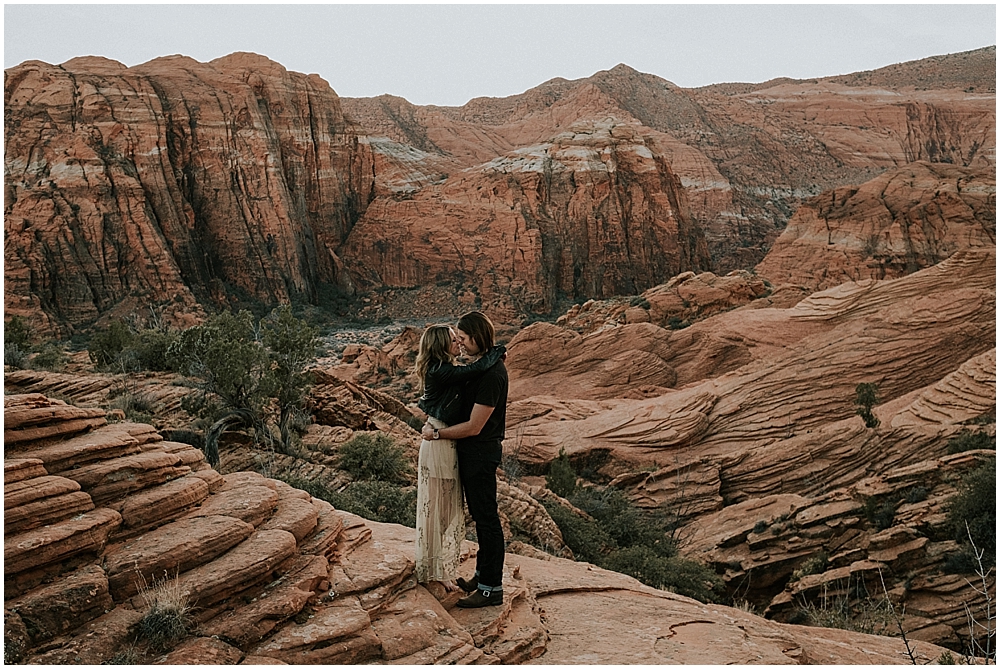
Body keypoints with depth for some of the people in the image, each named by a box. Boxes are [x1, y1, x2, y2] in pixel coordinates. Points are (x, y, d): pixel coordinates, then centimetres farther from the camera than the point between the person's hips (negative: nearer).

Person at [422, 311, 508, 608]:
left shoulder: (491, 375, -26)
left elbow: (474, 427, -24)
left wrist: (436, 434, -13)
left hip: (481, 453, -10)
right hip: (473, 452, 10)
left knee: (487, 518, -2)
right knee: (481, 516, 19)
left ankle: (492, 588, 8)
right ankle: (483, 574, 31)